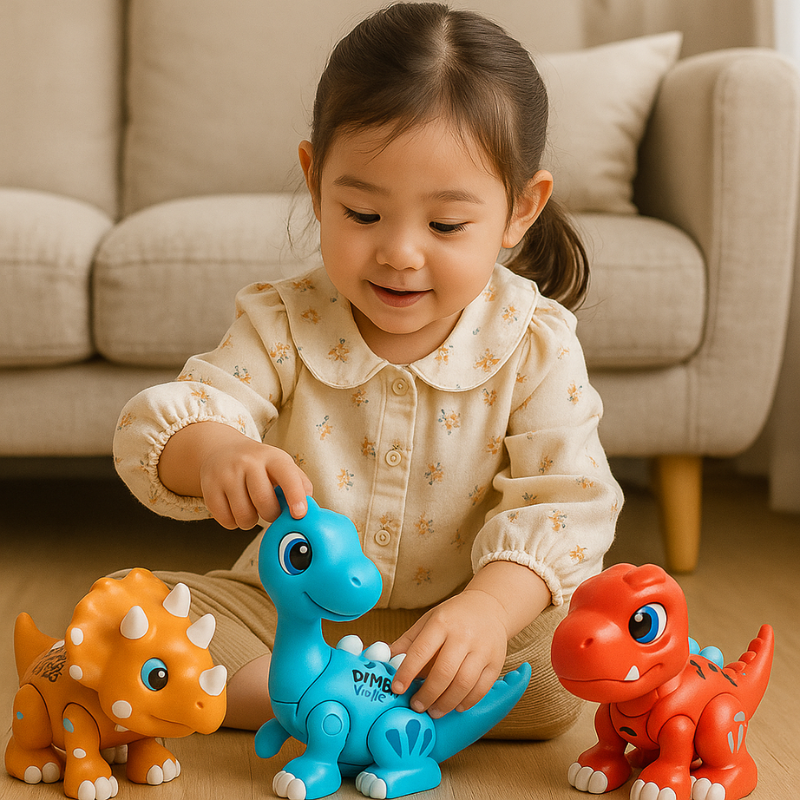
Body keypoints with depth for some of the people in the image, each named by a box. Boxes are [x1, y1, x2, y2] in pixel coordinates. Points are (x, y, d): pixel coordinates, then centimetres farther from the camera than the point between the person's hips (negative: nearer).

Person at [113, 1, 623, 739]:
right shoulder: (282, 324, -9)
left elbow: (563, 503, -18)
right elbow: (152, 433, -17)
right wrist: (211, 452, -44)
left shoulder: (534, 345, -12)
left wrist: (490, 608, -39)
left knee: (563, 675, -29)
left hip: (446, 622, 0)